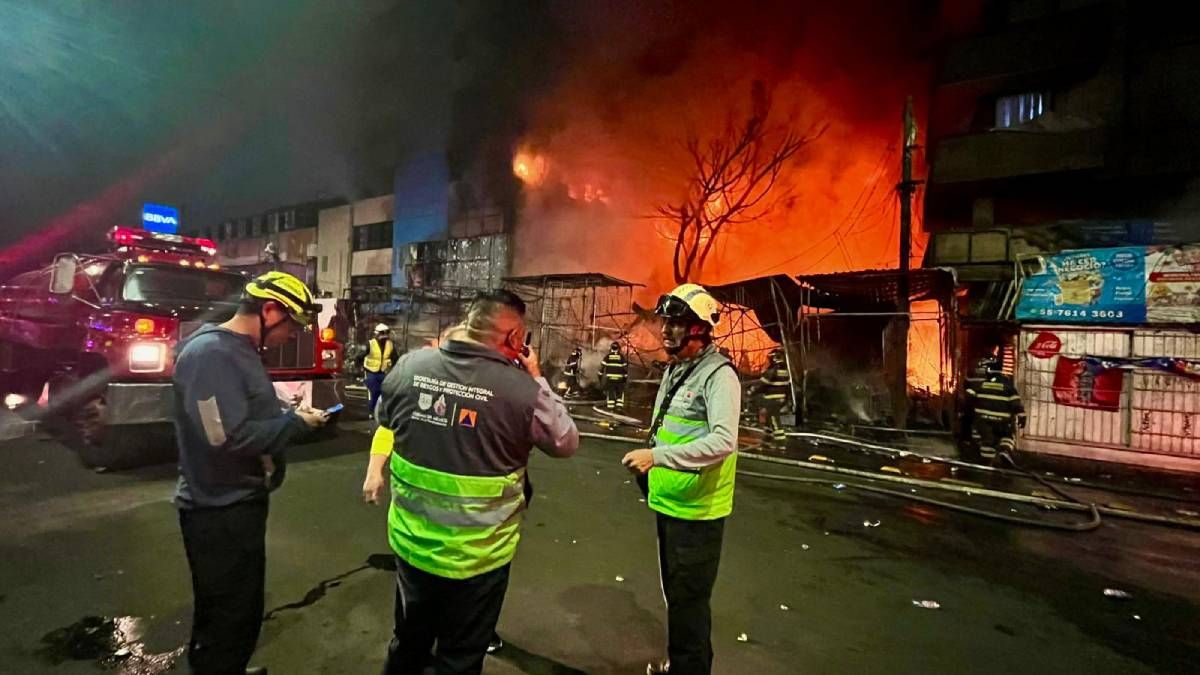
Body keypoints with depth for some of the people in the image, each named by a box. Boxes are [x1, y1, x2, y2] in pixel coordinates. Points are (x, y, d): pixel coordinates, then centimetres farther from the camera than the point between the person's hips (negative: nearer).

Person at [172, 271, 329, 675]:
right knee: (227, 617, 7)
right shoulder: (210, 353, -23)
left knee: (242, 609, 24)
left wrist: (292, 417, 1)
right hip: (219, 512, -10)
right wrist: (296, 423, -20)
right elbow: (229, 436, -30)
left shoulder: (241, 351, 8)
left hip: (241, 502, 10)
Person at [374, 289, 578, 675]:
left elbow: (384, 418, 9)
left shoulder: (410, 365, -11)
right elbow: (566, 442, -7)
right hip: (477, 554, -4)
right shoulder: (521, 389, -23)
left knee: (409, 641, 30)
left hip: (411, 541, 4)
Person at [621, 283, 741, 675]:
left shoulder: (719, 374, -19)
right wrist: (651, 464, 15)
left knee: (689, 600, 6)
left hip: (696, 509, -9)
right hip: (667, 502, 9)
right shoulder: (674, 369, 10)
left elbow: (724, 441, -30)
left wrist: (657, 455, -34)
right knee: (674, 592, 24)